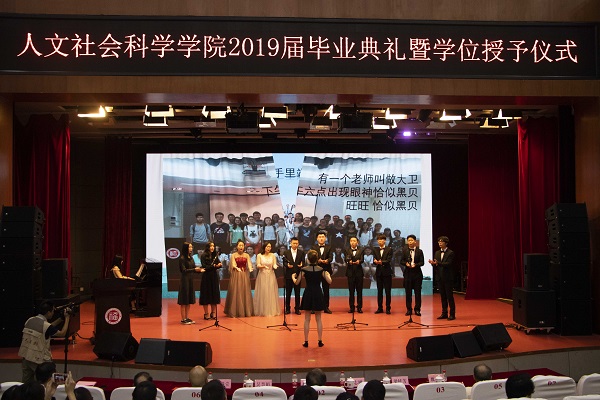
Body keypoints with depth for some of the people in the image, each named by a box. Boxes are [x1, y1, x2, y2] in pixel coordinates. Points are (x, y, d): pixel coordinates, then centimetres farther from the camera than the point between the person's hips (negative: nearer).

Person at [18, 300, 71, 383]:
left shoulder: (30, 320, 2)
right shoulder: (45, 325, -19)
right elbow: (62, 333, -4)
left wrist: (62, 318, 15)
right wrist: (67, 318, 6)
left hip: (26, 357, 7)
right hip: (38, 360, -7)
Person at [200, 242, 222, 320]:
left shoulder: (215, 255, 9)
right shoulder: (204, 256, -6)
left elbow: (219, 264, 2)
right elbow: (204, 267, -14)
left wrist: (219, 265, -21)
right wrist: (214, 266, -21)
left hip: (214, 277, 5)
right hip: (206, 278, -5)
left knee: (214, 295, 6)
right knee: (206, 295, 0)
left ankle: (213, 313, 14)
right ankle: (206, 314, 7)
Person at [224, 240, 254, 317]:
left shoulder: (246, 255, 9)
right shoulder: (233, 255, 2)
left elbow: (249, 264, -1)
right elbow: (233, 265, -9)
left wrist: (250, 268, -23)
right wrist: (237, 268, -29)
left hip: (245, 275, 3)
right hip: (236, 274, -2)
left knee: (245, 292, 2)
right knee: (235, 292, -4)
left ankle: (246, 311, 8)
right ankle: (234, 312, -1)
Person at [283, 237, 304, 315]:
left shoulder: (301, 252, 6)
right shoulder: (286, 252, 4)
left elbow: (303, 262, 1)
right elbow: (284, 262, 0)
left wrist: (301, 265, -21)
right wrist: (287, 265, -21)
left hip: (298, 274, 1)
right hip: (288, 275, 0)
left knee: (297, 293, 5)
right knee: (288, 293, 5)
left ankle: (297, 309, 13)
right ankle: (287, 309, 14)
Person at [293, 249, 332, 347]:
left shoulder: (304, 270, -8)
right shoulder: (321, 269, -5)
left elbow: (297, 282, -3)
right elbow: (329, 281, -3)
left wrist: (293, 277, 18)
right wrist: (328, 275, 17)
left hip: (308, 294, -1)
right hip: (318, 294, 1)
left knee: (307, 319, 8)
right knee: (318, 319, 11)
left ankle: (306, 341, 8)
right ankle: (320, 341, 11)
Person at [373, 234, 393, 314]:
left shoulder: (389, 249, -1)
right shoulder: (375, 250, 10)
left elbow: (388, 261, -12)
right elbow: (374, 261, 0)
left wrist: (381, 262, -29)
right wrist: (376, 262, -24)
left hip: (387, 272, -3)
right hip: (379, 272, 3)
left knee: (388, 291, -1)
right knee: (379, 291, 7)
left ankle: (388, 308, 5)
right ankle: (380, 308, 13)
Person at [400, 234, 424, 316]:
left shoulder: (419, 251, 2)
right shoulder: (404, 250, 5)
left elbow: (422, 262, -1)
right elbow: (401, 261, 3)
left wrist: (416, 265, -19)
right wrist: (406, 263, -17)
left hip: (417, 273, -1)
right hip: (408, 272, 1)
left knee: (417, 292, 1)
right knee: (408, 292, 4)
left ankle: (417, 309, 9)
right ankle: (409, 309, 13)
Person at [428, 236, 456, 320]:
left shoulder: (450, 253, -6)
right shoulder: (437, 253, 14)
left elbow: (448, 264, -18)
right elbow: (436, 264, 11)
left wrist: (438, 263, -30)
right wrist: (433, 263, -12)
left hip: (448, 278, -6)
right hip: (440, 277, 6)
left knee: (449, 296, -3)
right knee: (443, 296, 10)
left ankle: (452, 314, 2)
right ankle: (444, 313, 16)